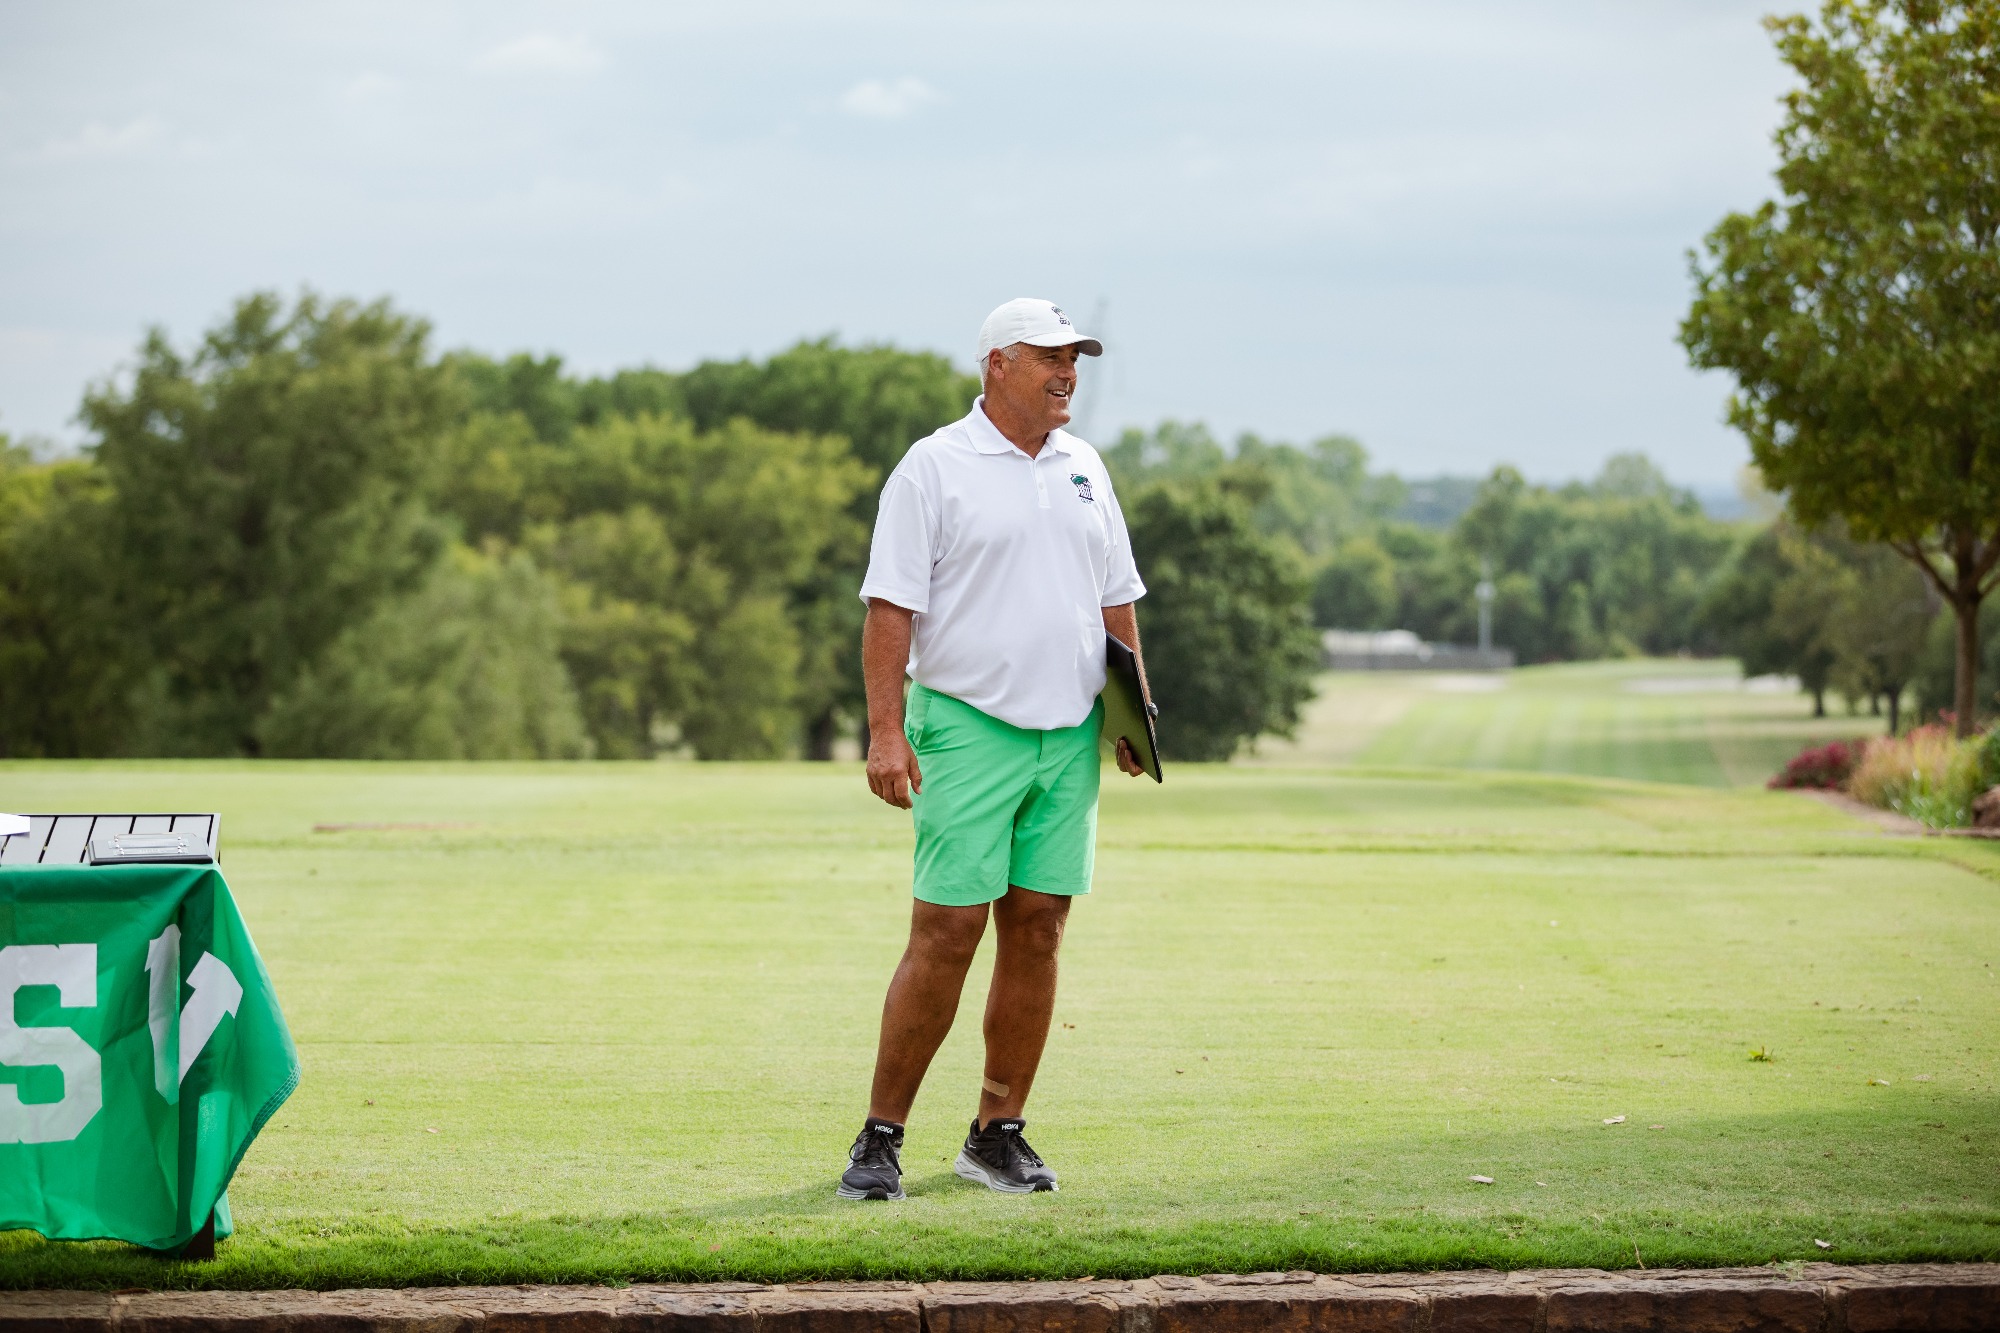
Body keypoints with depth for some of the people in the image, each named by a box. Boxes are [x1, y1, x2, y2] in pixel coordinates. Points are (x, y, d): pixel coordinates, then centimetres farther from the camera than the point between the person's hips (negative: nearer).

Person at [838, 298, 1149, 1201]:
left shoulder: (1084, 468, 15)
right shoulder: (933, 468, -4)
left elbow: (1116, 600, 21)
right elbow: (891, 606, -8)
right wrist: (884, 730, -16)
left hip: (1069, 736, 6)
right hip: (969, 728, -6)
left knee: (1037, 931, 4)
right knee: (946, 932, -9)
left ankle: (998, 1133, 12)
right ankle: (880, 1137, -2)